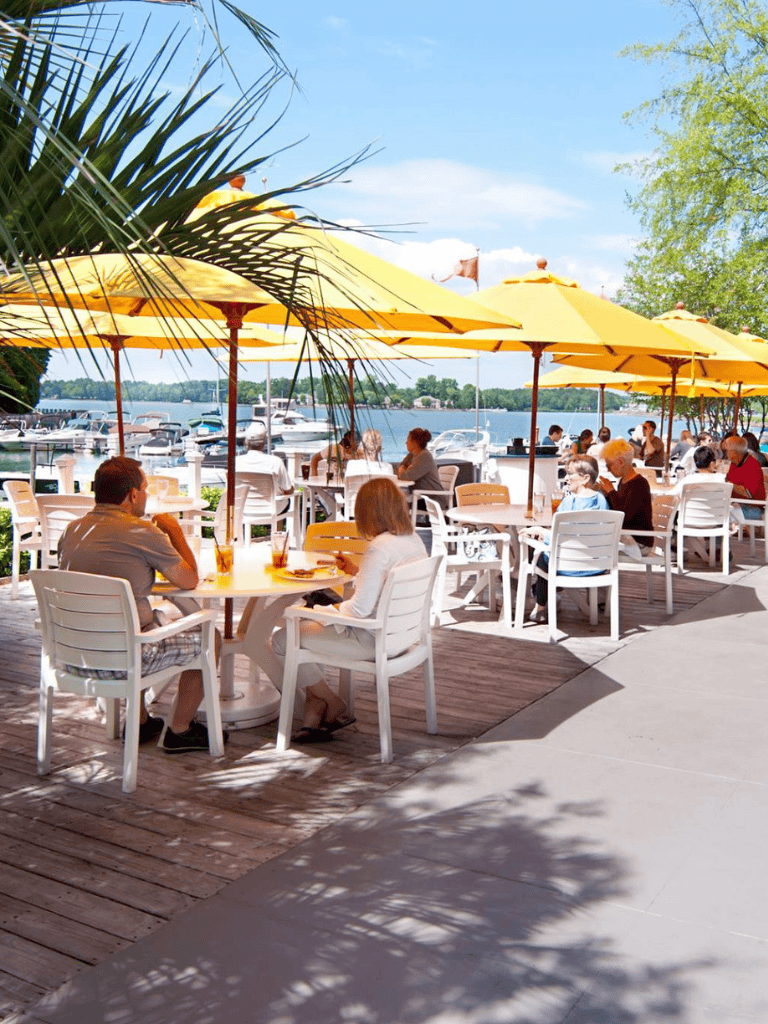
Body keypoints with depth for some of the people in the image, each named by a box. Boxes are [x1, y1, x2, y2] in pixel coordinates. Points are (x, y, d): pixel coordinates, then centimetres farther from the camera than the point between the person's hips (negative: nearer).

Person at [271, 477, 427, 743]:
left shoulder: (379, 548, -25)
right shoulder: (415, 541, 2)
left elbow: (361, 608, -24)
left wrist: (334, 609, -6)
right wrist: (355, 570, 19)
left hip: (372, 641, -10)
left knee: (282, 640, 1)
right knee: (307, 625, 23)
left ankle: (336, 709, 17)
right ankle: (313, 719, 20)